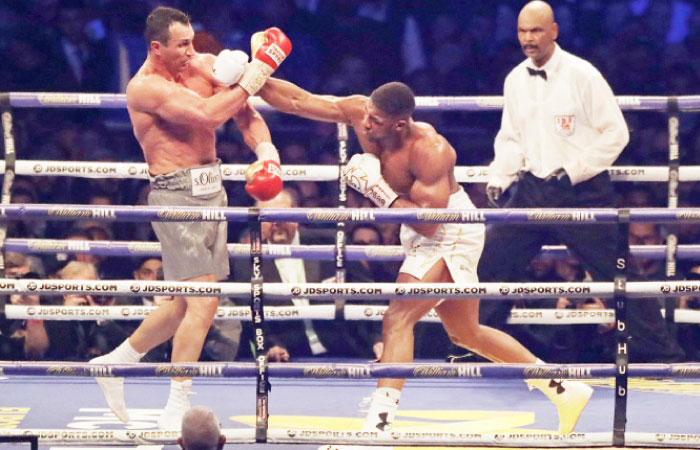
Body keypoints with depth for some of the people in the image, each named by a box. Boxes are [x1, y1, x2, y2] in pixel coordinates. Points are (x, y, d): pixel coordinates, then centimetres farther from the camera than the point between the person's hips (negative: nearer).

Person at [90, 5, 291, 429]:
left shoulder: (204, 66, 7)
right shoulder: (145, 87, -15)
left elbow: (244, 112, 5)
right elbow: (209, 114, -26)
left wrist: (266, 150, -13)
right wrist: (250, 81, -18)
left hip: (211, 189, 8)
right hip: (176, 195, -8)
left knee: (189, 302, 15)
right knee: (204, 301, -13)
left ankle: (116, 362, 32)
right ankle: (177, 412, -8)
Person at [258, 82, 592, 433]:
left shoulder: (430, 151, -31)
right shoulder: (359, 112, -12)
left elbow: (428, 220, -33)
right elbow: (298, 101, -8)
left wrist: (378, 189, -32)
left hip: (451, 233, -9)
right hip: (423, 235, 9)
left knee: (399, 318, -23)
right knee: (466, 333, 19)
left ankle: (380, 421, -29)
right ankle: (564, 390, 30)